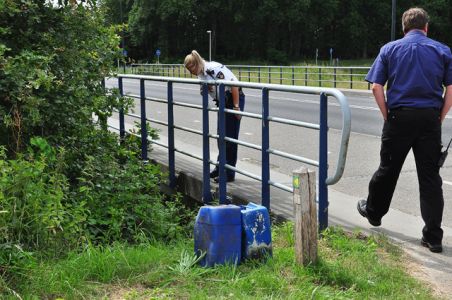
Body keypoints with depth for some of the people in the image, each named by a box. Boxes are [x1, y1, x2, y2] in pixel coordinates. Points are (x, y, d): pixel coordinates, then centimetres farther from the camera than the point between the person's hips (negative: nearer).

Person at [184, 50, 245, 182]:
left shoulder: (214, 68, -24)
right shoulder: (201, 74, 3)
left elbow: (234, 84, -25)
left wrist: (236, 107, -23)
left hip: (235, 99, -9)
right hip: (223, 102, 9)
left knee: (230, 137, -5)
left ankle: (229, 173, 2)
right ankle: (220, 168, 23)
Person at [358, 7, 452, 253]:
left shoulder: (389, 49, 5)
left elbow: (376, 87, -2)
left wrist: (387, 116, 5)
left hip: (399, 117, 0)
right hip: (430, 118, 1)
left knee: (388, 168, 16)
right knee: (430, 176, 3)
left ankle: (373, 212, 36)